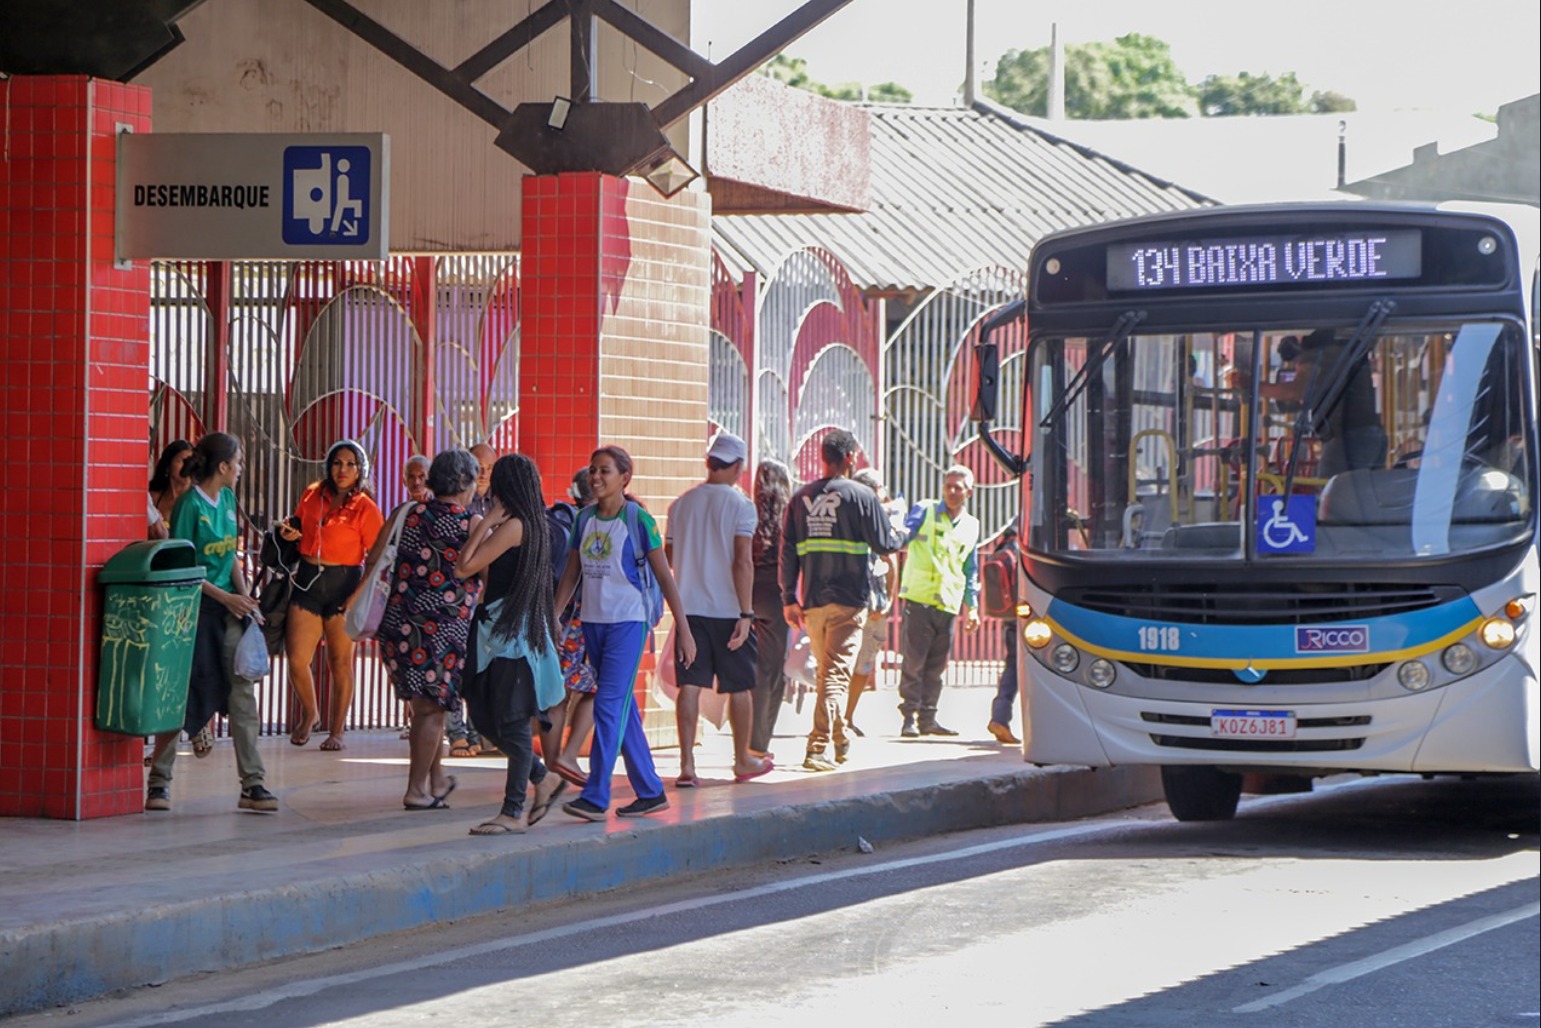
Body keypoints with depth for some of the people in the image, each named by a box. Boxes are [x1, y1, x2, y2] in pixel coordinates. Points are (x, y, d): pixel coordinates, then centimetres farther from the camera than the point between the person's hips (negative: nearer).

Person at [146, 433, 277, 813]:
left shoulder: (227, 499, 11)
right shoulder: (189, 504, -12)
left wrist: (244, 596, 1)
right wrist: (224, 597, -16)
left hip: (228, 608, 7)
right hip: (195, 607, -7)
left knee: (242, 689, -1)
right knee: (184, 696, -1)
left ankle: (252, 784, -2)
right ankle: (159, 780, 11)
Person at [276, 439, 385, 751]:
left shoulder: (366, 508, -5)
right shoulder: (312, 494, 8)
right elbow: (299, 524, 26)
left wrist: (360, 593, -17)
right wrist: (290, 531, 2)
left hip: (343, 583, -4)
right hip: (308, 580, 4)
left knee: (340, 661, 2)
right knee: (297, 659, -2)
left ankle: (337, 732, 13)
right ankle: (309, 715, 25)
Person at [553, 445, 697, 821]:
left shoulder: (638, 520, -7)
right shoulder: (585, 520, 9)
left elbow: (663, 576, -5)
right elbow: (571, 575, 15)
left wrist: (683, 629, -6)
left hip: (628, 621, -6)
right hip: (593, 621, 6)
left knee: (610, 705, -12)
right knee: (623, 709, 9)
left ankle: (596, 797, -14)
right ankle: (650, 792, 17)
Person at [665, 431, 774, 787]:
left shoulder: (681, 504, 6)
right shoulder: (740, 505, -8)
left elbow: (668, 557, 13)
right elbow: (743, 562, -15)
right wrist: (746, 614, -15)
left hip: (689, 607, 4)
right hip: (728, 609, -4)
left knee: (690, 685, 1)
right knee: (740, 687, 10)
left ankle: (687, 764, -6)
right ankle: (742, 761, 20)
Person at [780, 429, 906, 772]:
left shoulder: (801, 497, 6)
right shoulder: (860, 496, -8)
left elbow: (788, 551, 6)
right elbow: (884, 543, -4)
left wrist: (789, 598, 11)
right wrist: (902, 536, 19)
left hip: (812, 602, 5)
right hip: (848, 601, -5)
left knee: (826, 672, 18)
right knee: (836, 675, -6)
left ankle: (840, 742, 29)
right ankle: (818, 748, -15)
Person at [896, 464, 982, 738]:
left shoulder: (971, 526, 16)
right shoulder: (925, 511, 5)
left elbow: (971, 571, 21)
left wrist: (971, 606, 15)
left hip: (948, 604, 4)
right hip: (918, 599, -4)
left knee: (936, 667, 6)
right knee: (913, 663, -6)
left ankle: (927, 718, 12)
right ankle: (909, 717, -2)